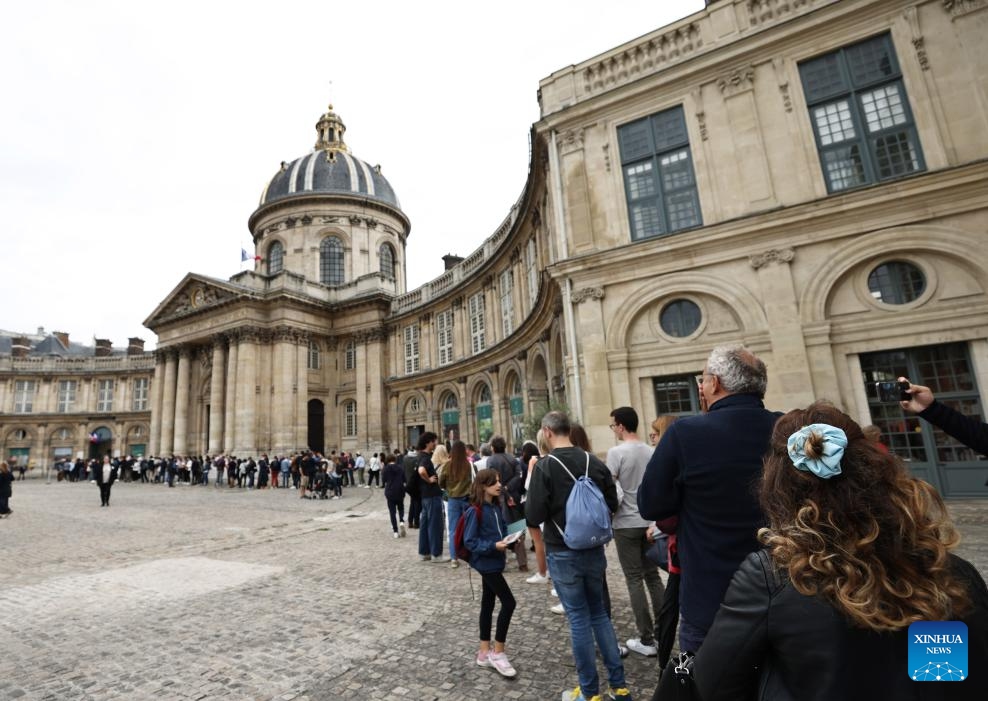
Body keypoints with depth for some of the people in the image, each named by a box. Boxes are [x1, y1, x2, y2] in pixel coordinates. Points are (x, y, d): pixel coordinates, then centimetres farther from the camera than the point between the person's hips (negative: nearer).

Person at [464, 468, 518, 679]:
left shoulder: (496, 507, 5)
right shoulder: (475, 511, -19)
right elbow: (469, 541, -18)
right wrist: (493, 546, -26)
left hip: (494, 562, 8)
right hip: (486, 563, -8)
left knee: (488, 604, 16)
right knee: (508, 602, -6)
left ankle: (484, 652, 29)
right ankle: (498, 653, 8)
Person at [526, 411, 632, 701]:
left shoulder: (545, 466, -16)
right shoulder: (595, 462, -2)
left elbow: (534, 517, -17)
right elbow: (612, 505, 6)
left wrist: (532, 495, 2)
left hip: (563, 553, -4)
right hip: (594, 550, 5)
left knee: (579, 619, 8)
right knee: (599, 613, 19)